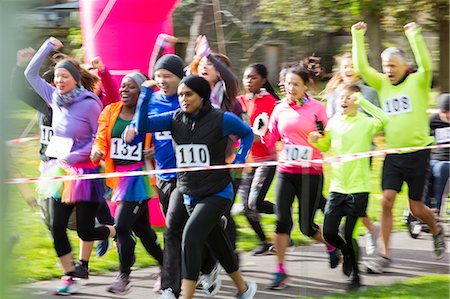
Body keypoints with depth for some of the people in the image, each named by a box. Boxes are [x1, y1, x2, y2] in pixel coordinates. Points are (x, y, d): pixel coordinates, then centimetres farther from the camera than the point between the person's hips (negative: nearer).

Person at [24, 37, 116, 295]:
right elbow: (31, 73, 10)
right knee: (58, 227, 0)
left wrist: (75, 156, -17)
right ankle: (69, 278, 11)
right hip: (61, 169, 6)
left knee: (85, 230, -4)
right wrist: (49, 46, 6)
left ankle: (121, 233, 26)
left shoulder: (89, 104, -14)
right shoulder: (55, 98, 3)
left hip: (84, 172, -6)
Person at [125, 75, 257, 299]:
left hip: (217, 193, -5)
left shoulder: (221, 119, -10)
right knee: (217, 243, 18)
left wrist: (239, 161, -5)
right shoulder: (175, 119, 1)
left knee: (191, 236, -23)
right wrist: (146, 93, -18)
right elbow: (143, 124, -8)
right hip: (190, 195, 5)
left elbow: (247, 133, 7)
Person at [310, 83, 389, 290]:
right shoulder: (334, 122, 6)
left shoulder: (365, 123, -8)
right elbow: (325, 146, 23)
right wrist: (316, 140, 1)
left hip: (359, 187, -4)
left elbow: (384, 120, -30)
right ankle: (347, 253, 34)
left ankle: (355, 275, 18)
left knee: (350, 234, -3)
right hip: (337, 187, 4)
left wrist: (362, 101, -27)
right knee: (329, 233, 2)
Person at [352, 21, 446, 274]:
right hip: (393, 155, 4)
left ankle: (437, 231, 37)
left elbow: (426, 64, -25)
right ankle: (385, 255, -3)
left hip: (417, 153, -4)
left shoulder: (418, 82, -5)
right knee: (387, 201, -8)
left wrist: (415, 36, -31)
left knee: (416, 207, 5)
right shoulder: (383, 84, 7)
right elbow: (361, 68, 0)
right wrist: (358, 37, -7)